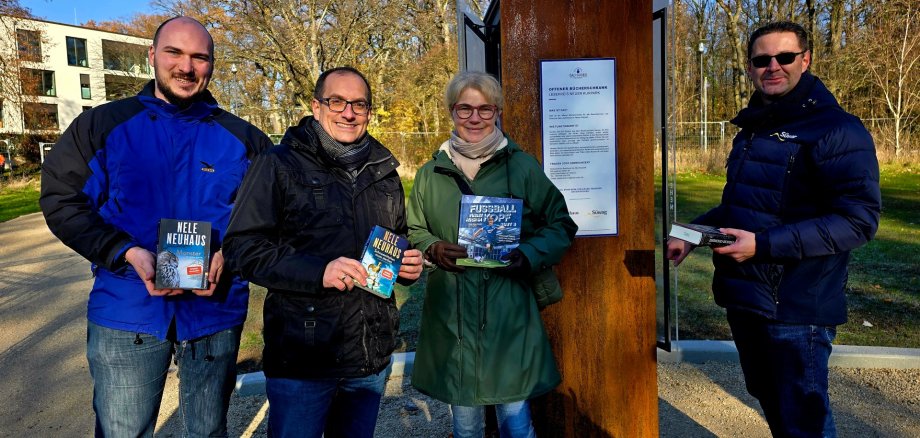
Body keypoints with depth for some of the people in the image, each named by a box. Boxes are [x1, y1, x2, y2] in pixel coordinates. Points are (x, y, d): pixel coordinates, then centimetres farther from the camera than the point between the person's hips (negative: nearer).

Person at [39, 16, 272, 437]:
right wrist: (127, 253, -16)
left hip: (216, 312, 1)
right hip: (125, 313, 0)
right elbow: (61, 200, -1)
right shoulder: (103, 125, 1)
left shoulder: (242, 138, 3)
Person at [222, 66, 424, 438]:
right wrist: (318, 271, -23)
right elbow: (241, 247, -10)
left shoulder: (383, 171, 11)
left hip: (372, 355, 5)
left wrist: (409, 263, 0)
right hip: (301, 357, -5)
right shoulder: (280, 164, -5)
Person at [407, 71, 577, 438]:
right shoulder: (431, 174, 8)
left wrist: (529, 255, -11)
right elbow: (413, 232, 17)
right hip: (451, 315, 2)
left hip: (508, 314, -2)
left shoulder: (522, 167, 1)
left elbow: (561, 225, 7)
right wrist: (432, 248, -6)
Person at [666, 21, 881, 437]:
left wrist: (764, 245, -27)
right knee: (770, 404, 23)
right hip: (743, 297, 8)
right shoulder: (752, 129, 13)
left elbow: (858, 219, -21)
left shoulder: (837, 130, -12)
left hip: (797, 307, -8)